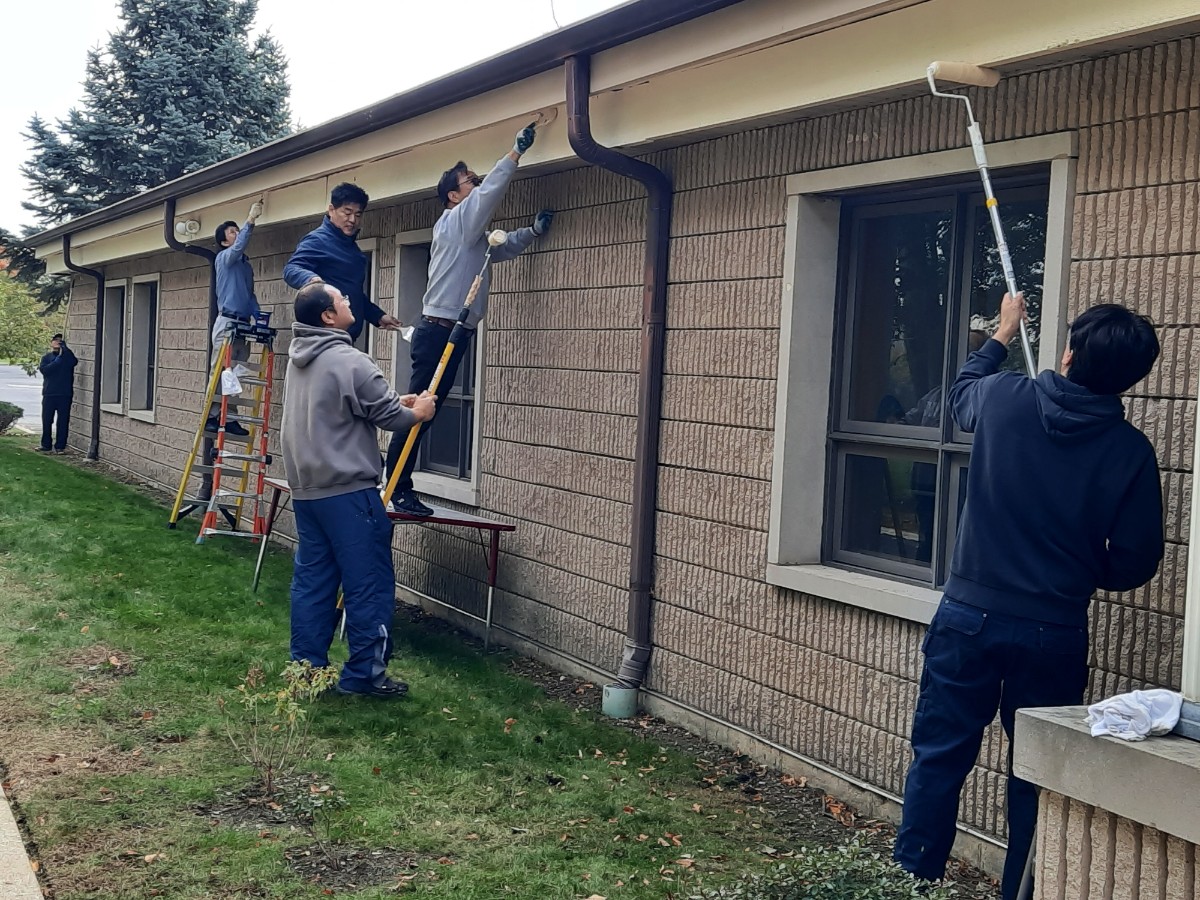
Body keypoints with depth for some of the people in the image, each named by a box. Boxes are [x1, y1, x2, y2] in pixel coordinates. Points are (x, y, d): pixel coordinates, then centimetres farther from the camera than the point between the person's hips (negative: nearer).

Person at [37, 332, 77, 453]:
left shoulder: (67, 356, 7)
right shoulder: (46, 357, 11)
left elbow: (73, 362, -17)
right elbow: (44, 370, -7)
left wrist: (64, 347, -15)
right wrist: (57, 360, -10)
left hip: (65, 394, -1)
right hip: (49, 394, 1)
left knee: (63, 420, -1)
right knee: (47, 420, 4)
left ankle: (60, 446, 5)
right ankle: (46, 445, 13)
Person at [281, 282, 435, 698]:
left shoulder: (298, 357, 10)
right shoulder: (350, 362, -18)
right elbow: (389, 416, -10)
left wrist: (395, 401, 16)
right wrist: (418, 412, 11)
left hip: (305, 489, 9)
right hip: (348, 492, -8)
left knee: (312, 581, 12)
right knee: (368, 585, 0)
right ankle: (365, 673, 5)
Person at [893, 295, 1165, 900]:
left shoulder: (1003, 398, -7)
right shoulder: (1130, 451, -8)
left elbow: (959, 392, 19)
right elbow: (1135, 563, -3)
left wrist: (1002, 335, 36)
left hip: (969, 616, 1)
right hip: (1054, 633, 0)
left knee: (939, 757, 10)